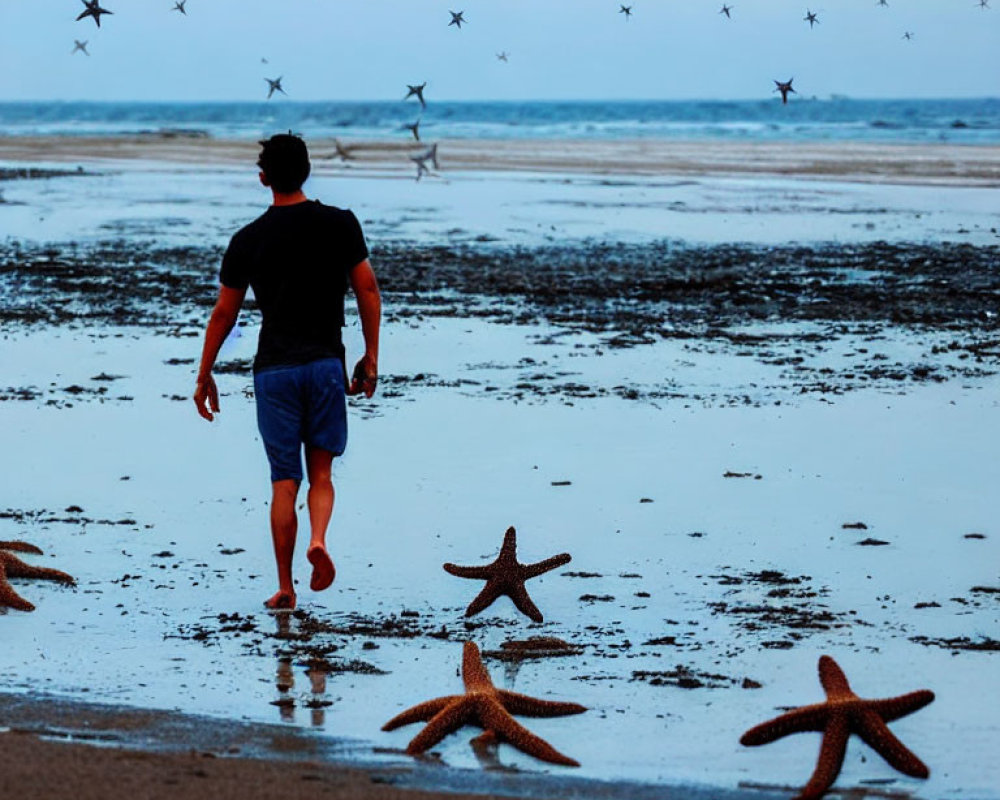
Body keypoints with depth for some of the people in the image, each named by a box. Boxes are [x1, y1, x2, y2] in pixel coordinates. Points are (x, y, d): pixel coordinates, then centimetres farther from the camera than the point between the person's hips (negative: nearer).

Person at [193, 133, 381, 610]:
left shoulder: (248, 240, 0)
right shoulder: (340, 224, 1)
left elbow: (224, 312, 5)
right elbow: (367, 290, 0)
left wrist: (205, 376, 14)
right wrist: (370, 357, 9)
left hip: (274, 369, 0)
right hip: (325, 364, 0)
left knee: (284, 481, 4)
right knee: (320, 472, 10)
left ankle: (285, 588, 5)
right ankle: (318, 539, -19)